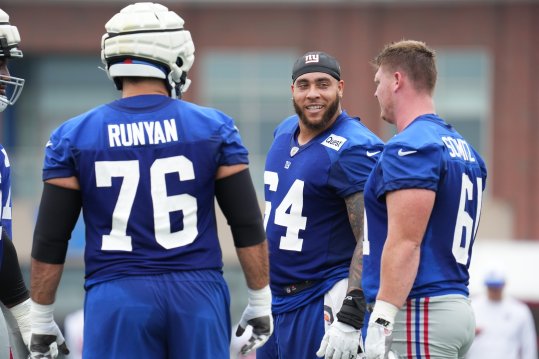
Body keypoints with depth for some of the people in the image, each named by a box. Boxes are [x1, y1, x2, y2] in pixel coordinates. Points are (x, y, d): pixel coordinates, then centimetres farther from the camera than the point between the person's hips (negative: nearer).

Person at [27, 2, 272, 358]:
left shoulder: (75, 137, 0)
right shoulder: (213, 129, 1)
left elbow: (50, 240, 2)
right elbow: (248, 226, 2)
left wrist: (42, 320, 11)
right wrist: (261, 303, 12)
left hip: (117, 301, -1)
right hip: (197, 293, 1)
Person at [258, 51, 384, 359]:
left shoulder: (353, 150, -16)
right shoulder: (285, 132, 10)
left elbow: (371, 241, -21)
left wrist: (351, 318, -28)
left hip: (322, 303, -8)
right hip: (276, 298, 8)